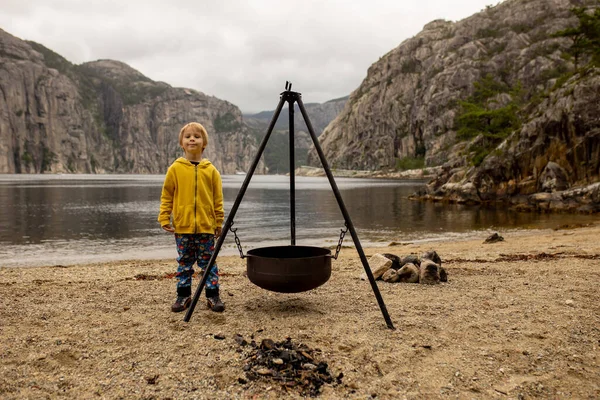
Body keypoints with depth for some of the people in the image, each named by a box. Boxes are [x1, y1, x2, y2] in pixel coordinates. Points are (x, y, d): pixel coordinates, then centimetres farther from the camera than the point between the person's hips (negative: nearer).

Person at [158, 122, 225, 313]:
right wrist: (164, 218, -2)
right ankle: (183, 295, 23)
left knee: (208, 263, 6)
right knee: (184, 263, 11)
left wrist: (219, 223, 4)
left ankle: (213, 295, 16)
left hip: (206, 226, 0)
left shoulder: (211, 170, 1)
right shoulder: (175, 168, 0)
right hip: (182, 226, 1)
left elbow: (218, 199, 4)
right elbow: (166, 196, 5)